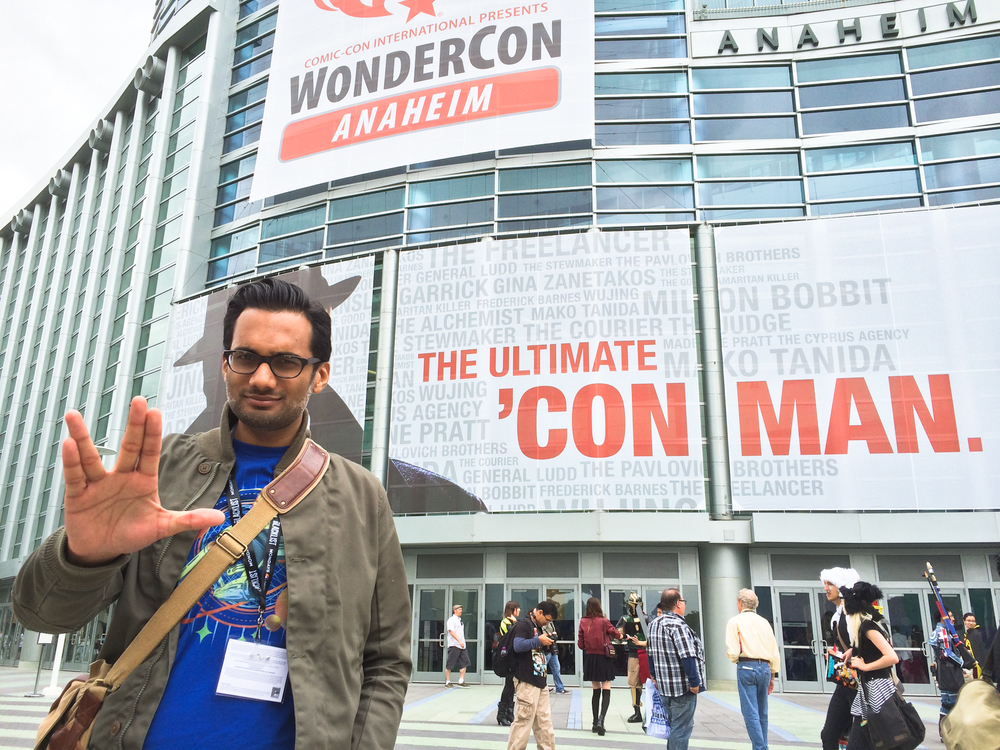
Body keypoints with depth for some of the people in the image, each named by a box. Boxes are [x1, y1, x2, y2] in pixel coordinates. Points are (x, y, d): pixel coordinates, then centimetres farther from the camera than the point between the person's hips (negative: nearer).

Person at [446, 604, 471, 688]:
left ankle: (461, 682, 7)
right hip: (454, 645, -8)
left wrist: (462, 642, 16)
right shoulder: (451, 620, -6)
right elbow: (451, 631, -17)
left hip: (462, 646, 8)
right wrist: (459, 641, -25)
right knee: (450, 665, -2)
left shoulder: (460, 620, 20)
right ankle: (447, 682, 7)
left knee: (464, 663, 2)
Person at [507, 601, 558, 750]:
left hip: (540, 681, 9)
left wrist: (546, 645, 9)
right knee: (523, 721, -5)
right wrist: (539, 640, -21)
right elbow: (518, 646, -26)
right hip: (527, 682, -9)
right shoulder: (523, 625, -12)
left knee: (544, 723, 13)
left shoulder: (538, 628, 17)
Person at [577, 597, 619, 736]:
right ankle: (601, 720, -19)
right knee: (606, 691, -1)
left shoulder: (583, 622, -4)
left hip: (590, 658, 3)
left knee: (596, 691, 15)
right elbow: (615, 634, 5)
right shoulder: (603, 621, -11)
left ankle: (595, 723, 18)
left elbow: (580, 644, 1)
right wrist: (619, 633, 27)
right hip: (604, 658, -3)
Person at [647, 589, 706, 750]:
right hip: (683, 687, -8)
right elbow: (687, 657, -23)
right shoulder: (678, 625, -19)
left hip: (663, 686, 8)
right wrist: (695, 682, -16)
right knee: (681, 729, 0)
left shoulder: (653, 624, 8)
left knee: (673, 725, 21)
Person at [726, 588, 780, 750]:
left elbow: (733, 652, -9)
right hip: (765, 667, 5)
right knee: (762, 713, 15)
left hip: (746, 667, -5)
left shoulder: (735, 621, -1)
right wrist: (772, 677, 22)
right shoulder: (764, 622, 13)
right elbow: (775, 652, 14)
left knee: (751, 714, -4)